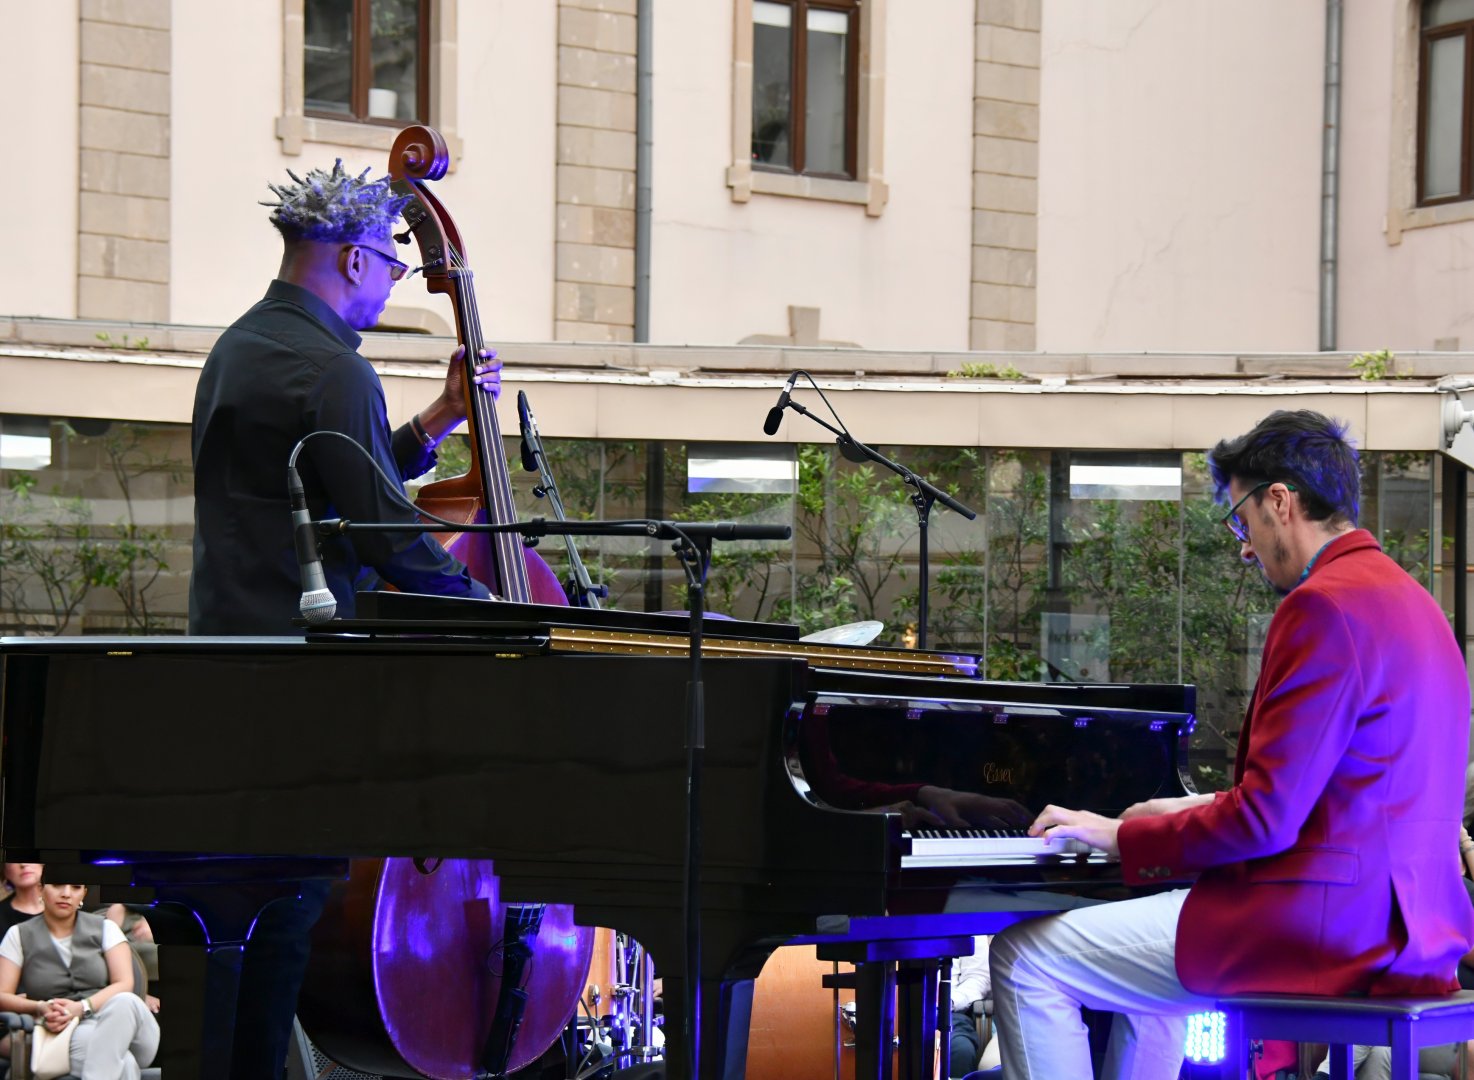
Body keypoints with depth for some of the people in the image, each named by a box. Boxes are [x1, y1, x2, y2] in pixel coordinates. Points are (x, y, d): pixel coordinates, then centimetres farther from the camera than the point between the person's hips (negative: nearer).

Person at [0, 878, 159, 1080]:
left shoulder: (105, 928, 13)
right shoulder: (19, 936, 12)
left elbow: (124, 985, 1)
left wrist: (82, 1007, -17)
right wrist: (41, 1008, -16)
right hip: (69, 1032, -2)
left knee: (123, 1003, -38)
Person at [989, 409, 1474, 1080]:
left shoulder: (1324, 605, -17)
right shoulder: (1408, 601, 15)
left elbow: (1266, 820, -19)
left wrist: (1125, 838, -6)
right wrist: (1201, 812, 23)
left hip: (1320, 927, -11)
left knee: (1026, 961, -4)